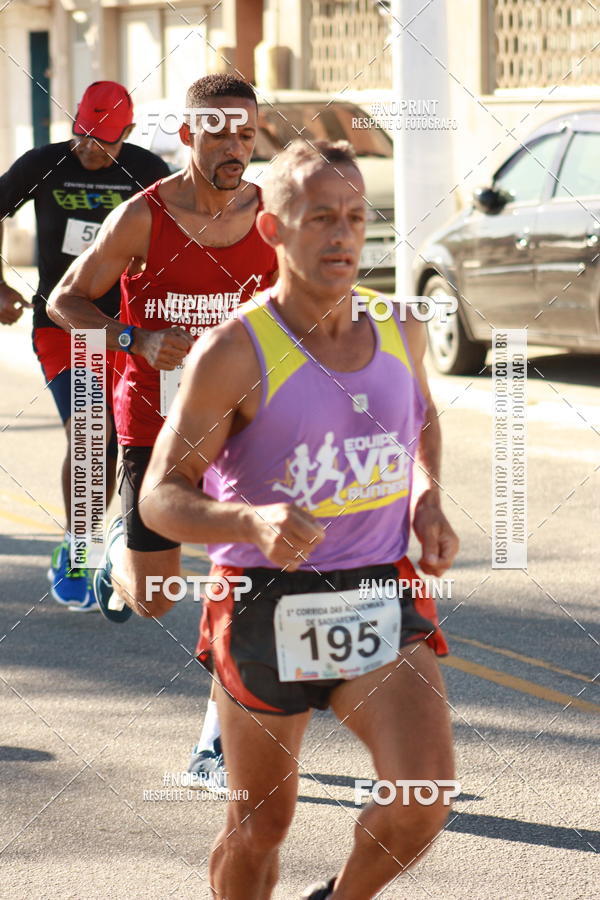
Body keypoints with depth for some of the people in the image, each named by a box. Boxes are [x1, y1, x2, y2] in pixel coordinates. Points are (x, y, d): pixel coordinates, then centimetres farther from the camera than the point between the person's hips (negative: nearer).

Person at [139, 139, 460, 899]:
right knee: (258, 828, 12)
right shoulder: (234, 352, -13)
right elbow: (161, 499, -12)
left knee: (422, 804, -17)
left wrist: (428, 501, 5)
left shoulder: (400, 329, 3)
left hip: (381, 602, 3)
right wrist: (253, 522, -32)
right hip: (268, 609, -3)